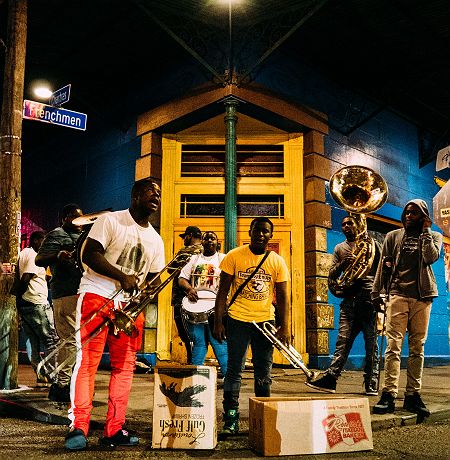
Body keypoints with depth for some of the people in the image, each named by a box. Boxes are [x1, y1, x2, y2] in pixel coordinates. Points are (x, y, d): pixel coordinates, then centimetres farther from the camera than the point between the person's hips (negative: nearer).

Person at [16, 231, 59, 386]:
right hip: (36, 303, -10)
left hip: (24, 305, 10)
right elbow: (25, 279, -19)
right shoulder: (34, 256, -9)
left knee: (35, 342, 10)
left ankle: (41, 376, 12)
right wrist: (19, 296, -12)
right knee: (52, 339, -5)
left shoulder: (23, 253, 21)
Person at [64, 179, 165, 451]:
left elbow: (153, 278, 18)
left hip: (130, 305, 6)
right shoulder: (111, 221, -3)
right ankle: (78, 428, -3)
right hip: (97, 297, -6)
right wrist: (123, 277, -21)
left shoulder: (156, 240, 14)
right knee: (87, 361, -8)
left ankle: (114, 429, 12)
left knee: (125, 366, 5)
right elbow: (90, 255, -12)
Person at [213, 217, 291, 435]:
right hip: (238, 320, -2)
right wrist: (218, 321, -8)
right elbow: (223, 291, -2)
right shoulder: (234, 256, -3)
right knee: (234, 371, 1)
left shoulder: (277, 261, 3)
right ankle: (231, 420, 9)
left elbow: (283, 297, 4)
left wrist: (285, 327, -3)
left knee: (264, 373, 10)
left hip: (265, 321, 2)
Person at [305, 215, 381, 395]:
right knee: (343, 340, -3)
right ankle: (330, 377, -6)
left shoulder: (372, 244, 10)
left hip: (369, 298, -2)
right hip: (349, 300, 2)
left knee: (371, 343, -1)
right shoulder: (339, 249, 19)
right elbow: (331, 275, 12)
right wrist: (343, 263, -7)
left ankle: (371, 383, 4)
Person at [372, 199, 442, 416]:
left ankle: (413, 395, 8)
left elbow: (431, 257, -7)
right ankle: (389, 395, -12)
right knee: (393, 345, -10)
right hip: (397, 295, -1)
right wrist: (376, 293, 7)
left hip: (422, 297, 1)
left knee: (417, 347, 3)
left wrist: (426, 231, -2)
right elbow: (383, 266, 12)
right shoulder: (393, 236, 14)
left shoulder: (433, 236, 14)